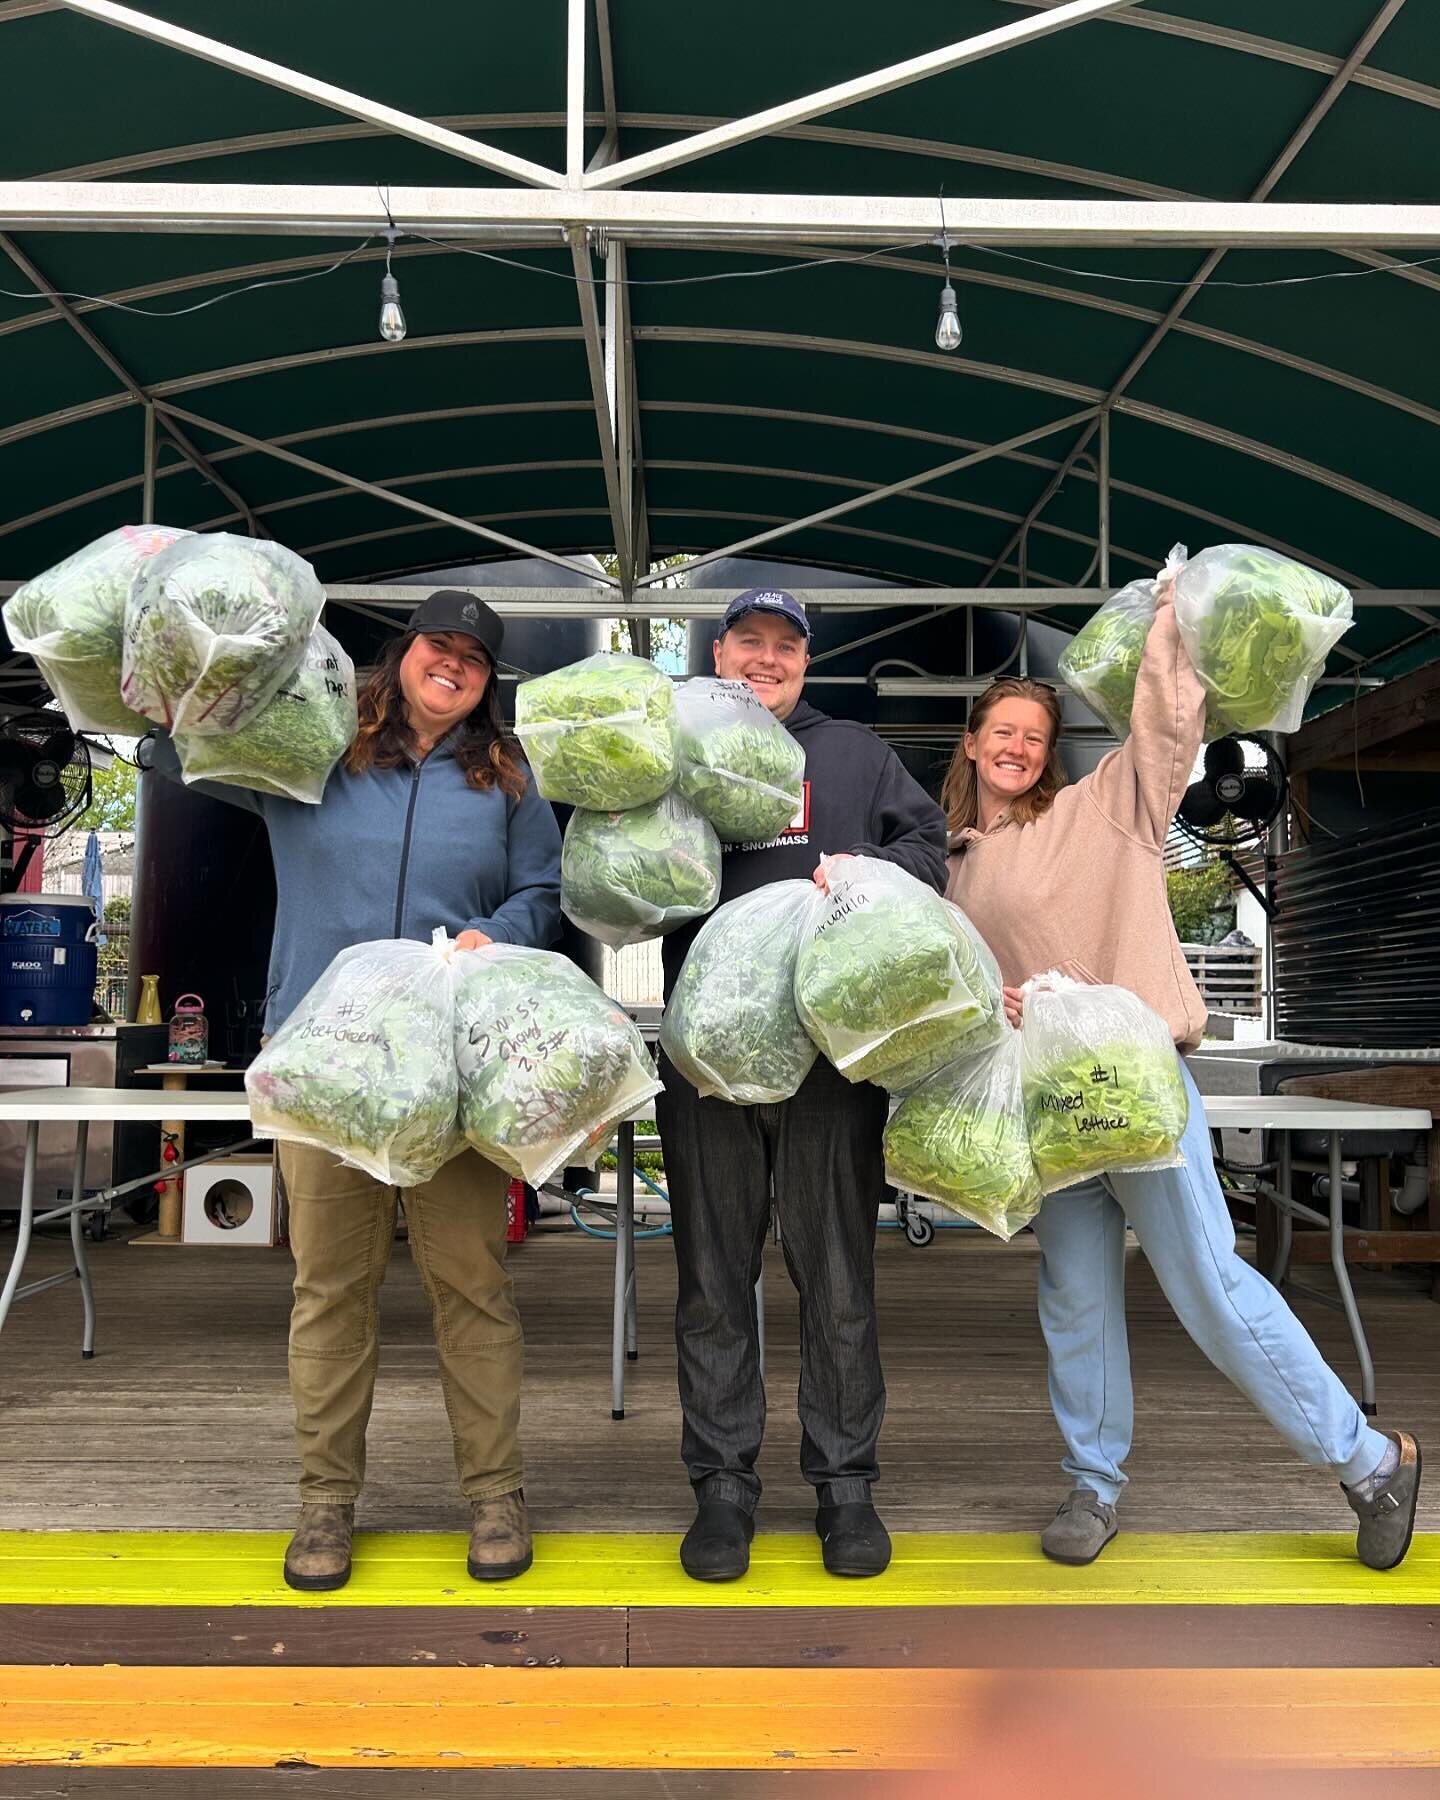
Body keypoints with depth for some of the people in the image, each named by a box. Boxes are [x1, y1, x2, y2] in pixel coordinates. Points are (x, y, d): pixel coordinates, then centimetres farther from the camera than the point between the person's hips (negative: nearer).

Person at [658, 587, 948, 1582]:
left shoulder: (856, 753, 16)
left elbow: (930, 844, 8)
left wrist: (867, 870, -11)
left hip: (834, 1050, 0)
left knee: (838, 1277, 5)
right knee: (714, 1280, 6)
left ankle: (845, 1482, 17)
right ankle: (724, 1483, 17)